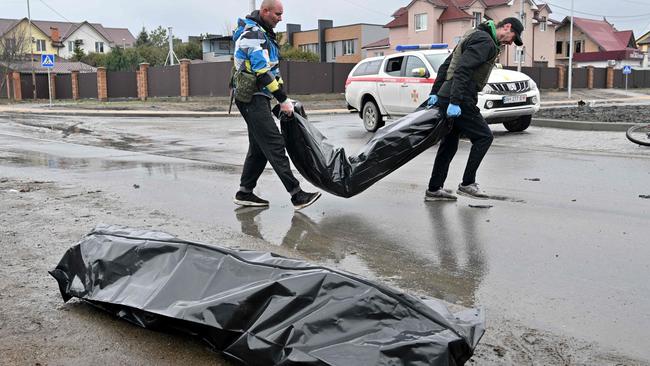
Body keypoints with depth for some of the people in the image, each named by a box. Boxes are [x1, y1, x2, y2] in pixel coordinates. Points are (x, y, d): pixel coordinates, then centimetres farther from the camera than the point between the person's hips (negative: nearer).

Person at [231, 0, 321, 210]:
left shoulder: (264, 33, 20)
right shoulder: (253, 33, -13)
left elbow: (272, 69, 22)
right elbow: (262, 71, -20)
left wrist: (284, 97, 13)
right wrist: (283, 100, -18)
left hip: (258, 98, 11)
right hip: (252, 98, -11)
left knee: (259, 147, 13)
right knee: (275, 145, -14)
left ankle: (244, 193, 20)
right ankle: (297, 196, -16)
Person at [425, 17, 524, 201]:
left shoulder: (474, 35, 23)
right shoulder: (485, 41, -10)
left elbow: (445, 66, 20)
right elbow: (462, 70, -22)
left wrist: (435, 93, 15)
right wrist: (455, 102, -26)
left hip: (445, 97, 10)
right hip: (458, 101, -10)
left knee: (449, 143, 13)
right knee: (484, 137, -1)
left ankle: (434, 189, 17)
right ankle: (467, 184, 3)